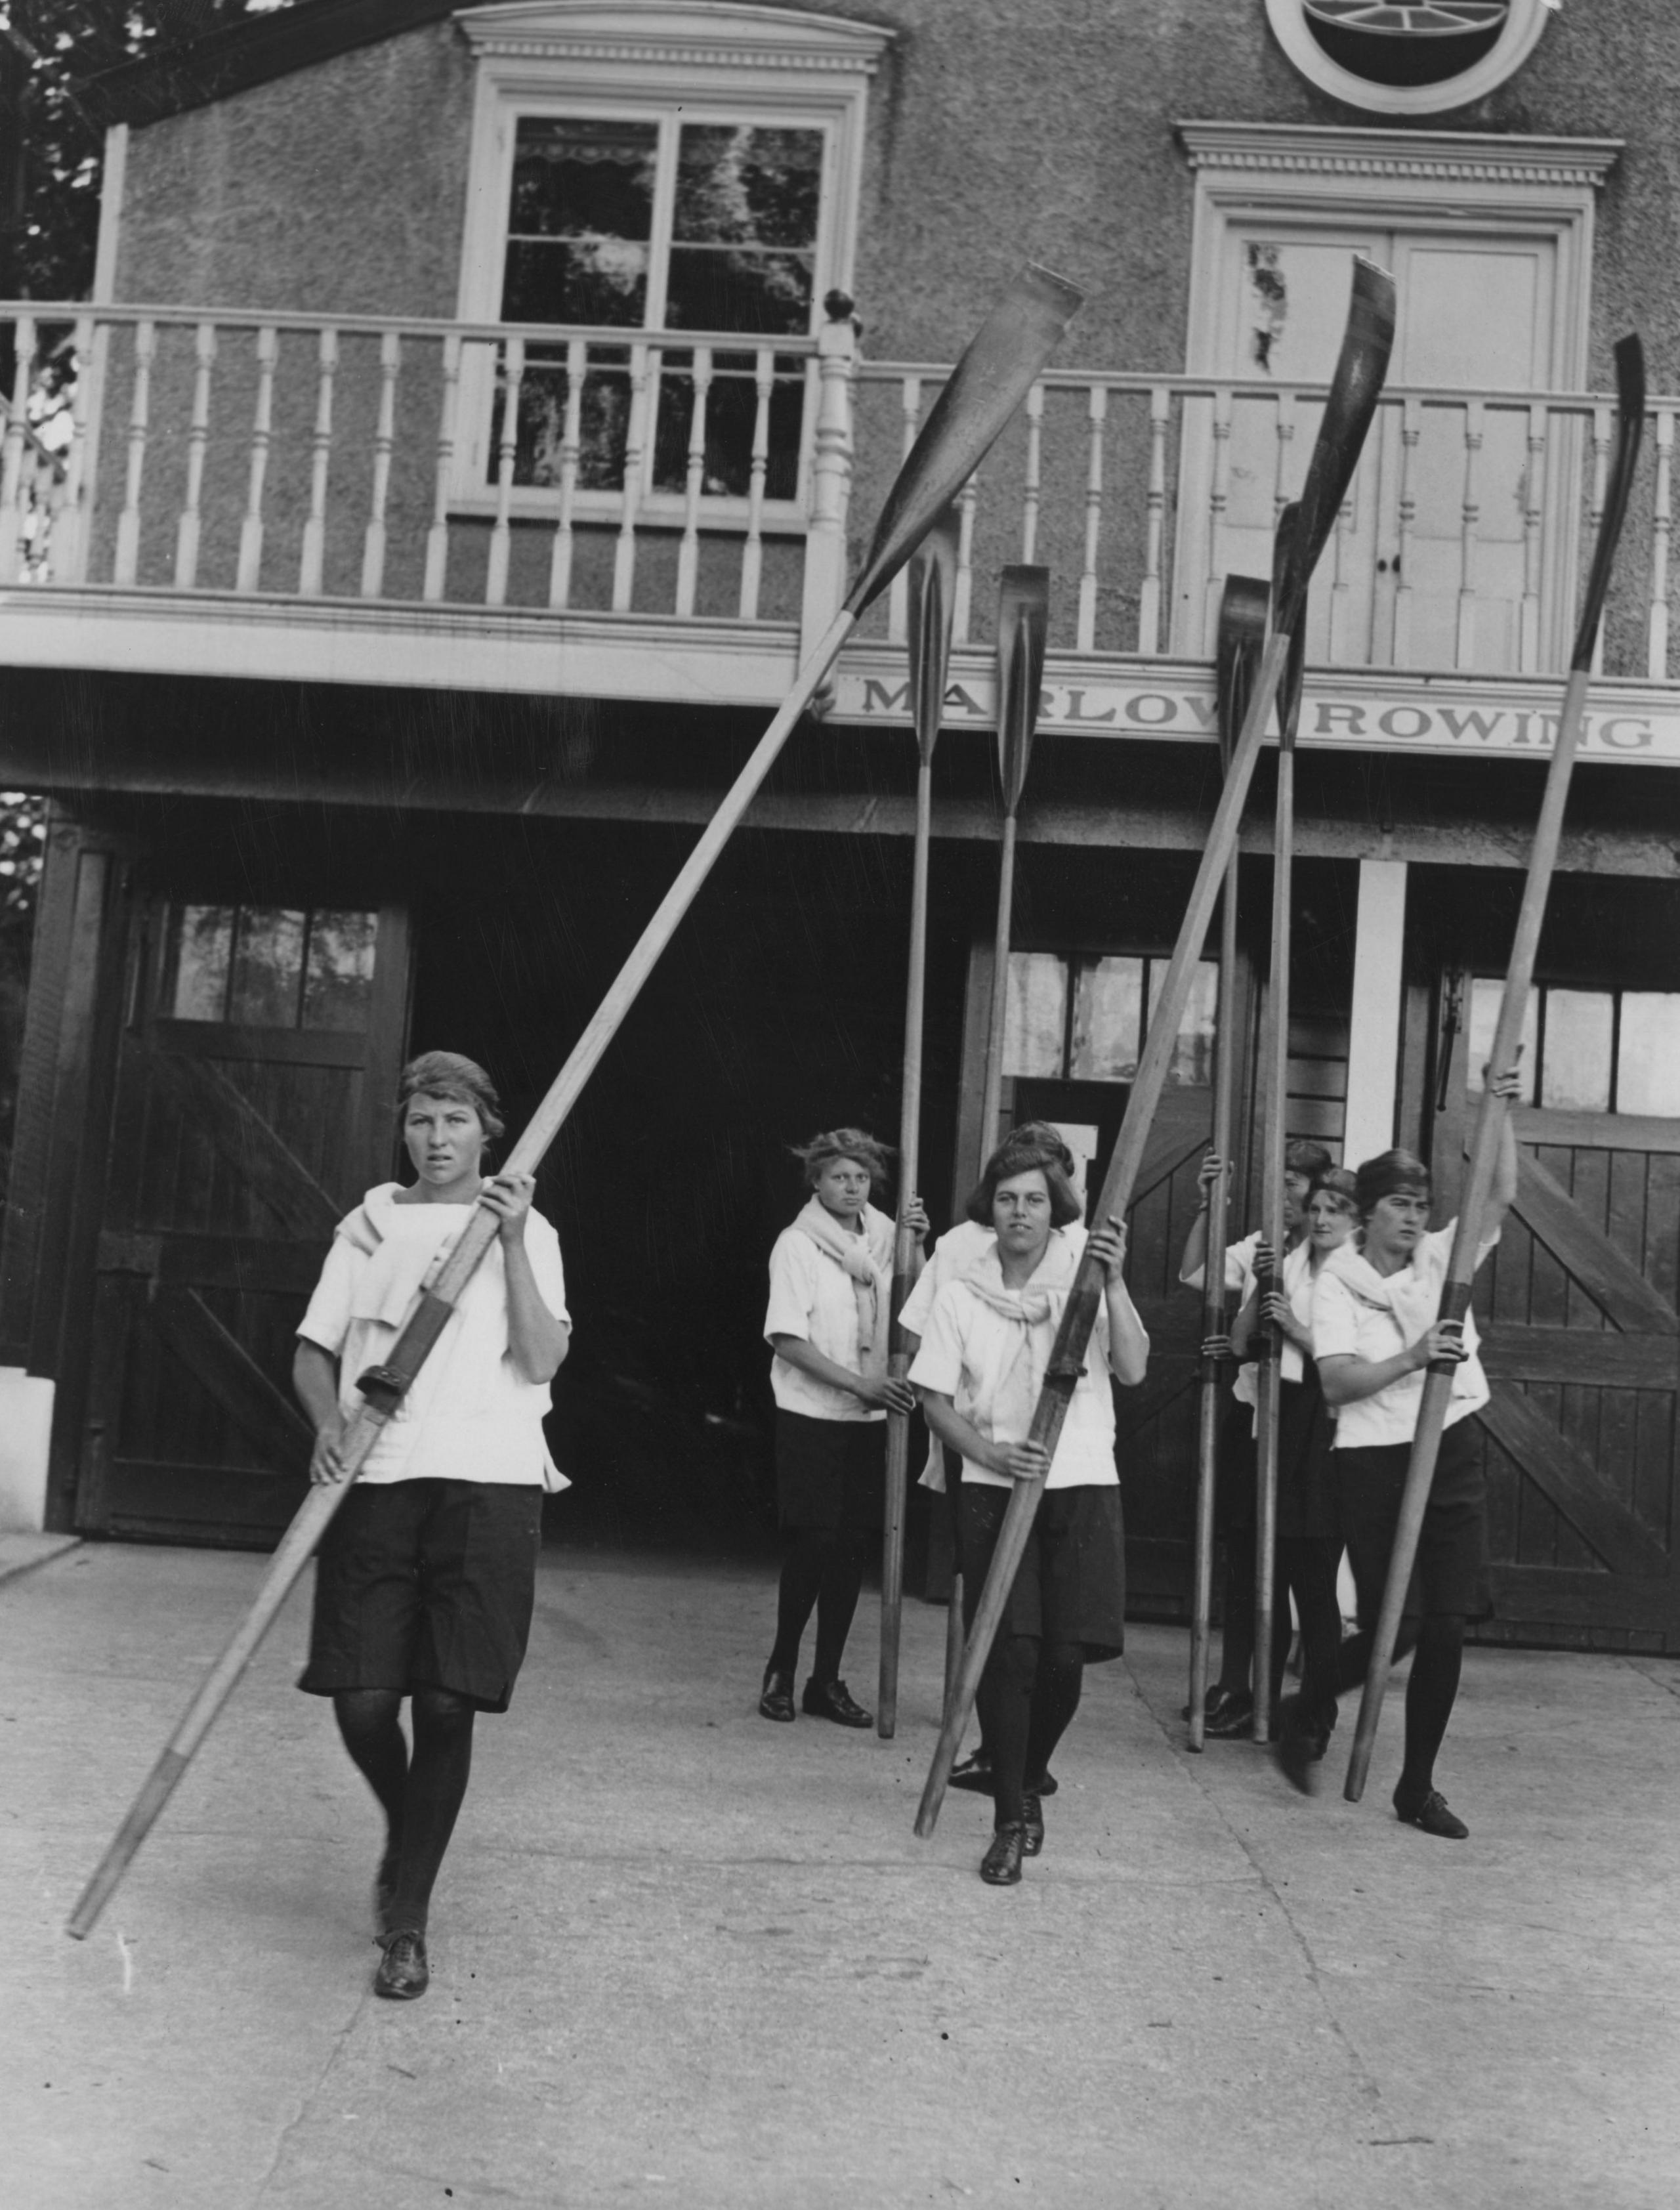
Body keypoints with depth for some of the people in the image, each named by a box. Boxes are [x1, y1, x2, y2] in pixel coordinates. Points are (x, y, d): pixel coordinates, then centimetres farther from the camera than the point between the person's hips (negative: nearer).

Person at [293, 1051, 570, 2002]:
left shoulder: (527, 1232, 7)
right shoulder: (371, 1225, 13)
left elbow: (541, 1362, -6)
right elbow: (314, 1350, 12)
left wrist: (511, 1239, -12)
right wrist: (329, 1421, -8)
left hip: (489, 1482, -2)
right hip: (378, 1479, 2)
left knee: (447, 1704, -3)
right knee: (364, 1699, -4)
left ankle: (408, 1921, 11)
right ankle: (405, 1832, 30)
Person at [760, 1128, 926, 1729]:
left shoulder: (881, 1237, 6)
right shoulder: (797, 1244, -7)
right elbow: (788, 1341, -13)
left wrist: (916, 1246, -9)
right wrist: (860, 1384, -20)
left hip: (869, 1418, 4)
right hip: (811, 1415, -4)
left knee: (851, 1546, 6)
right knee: (814, 1542, -5)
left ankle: (827, 1680, 15)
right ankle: (781, 1669, 13)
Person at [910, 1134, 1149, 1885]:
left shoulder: (1085, 1278, 2)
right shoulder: (961, 1296, 5)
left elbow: (1132, 1370, -8)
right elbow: (935, 1401, 5)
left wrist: (1113, 1282, -20)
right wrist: (993, 1454, -12)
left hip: (1082, 1485, 0)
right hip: (995, 1489, 0)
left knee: (1067, 1654, -3)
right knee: (1009, 1652, -7)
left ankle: (1027, 1784, 24)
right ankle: (1011, 1822, 4)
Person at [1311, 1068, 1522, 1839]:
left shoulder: (1440, 1257, 7)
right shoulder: (1337, 1280, -4)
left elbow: (1502, 1195, -2)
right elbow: (1337, 1382, -15)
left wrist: (1500, 1109, -12)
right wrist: (1412, 1357, -28)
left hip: (1450, 1455, 4)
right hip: (1374, 1461, -4)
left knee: (1446, 1625, 0)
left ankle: (1418, 1786, 14)